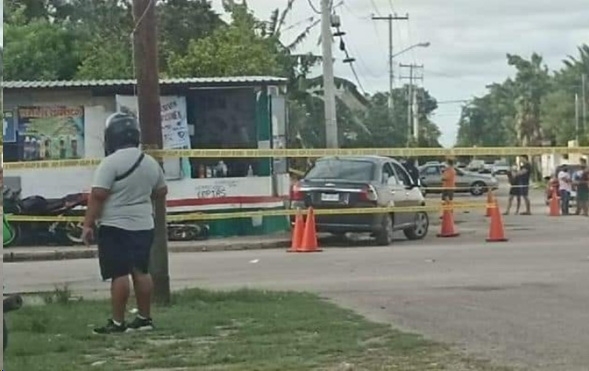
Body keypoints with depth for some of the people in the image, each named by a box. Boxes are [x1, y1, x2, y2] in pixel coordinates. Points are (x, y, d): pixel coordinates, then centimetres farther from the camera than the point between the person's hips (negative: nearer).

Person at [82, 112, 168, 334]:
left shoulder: (111, 162, -15)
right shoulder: (150, 163, 7)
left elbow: (98, 196, -18)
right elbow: (161, 191, 19)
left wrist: (88, 224, -13)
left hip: (115, 227, -7)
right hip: (143, 225, 7)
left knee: (119, 274, -5)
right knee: (141, 271, 12)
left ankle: (117, 322, -2)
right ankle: (145, 318, 17)